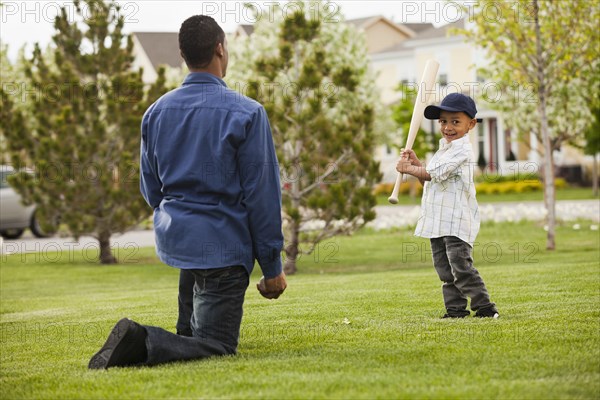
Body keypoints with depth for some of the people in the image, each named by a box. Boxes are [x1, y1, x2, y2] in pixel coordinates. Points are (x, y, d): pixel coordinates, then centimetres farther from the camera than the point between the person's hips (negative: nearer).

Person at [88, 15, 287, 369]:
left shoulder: (156, 112, 4)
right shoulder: (246, 113, -13)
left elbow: (150, 188, 14)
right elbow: (262, 195, -11)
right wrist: (272, 267, -4)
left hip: (174, 236, 7)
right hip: (223, 245, -7)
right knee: (216, 346, -4)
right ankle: (145, 343, -28)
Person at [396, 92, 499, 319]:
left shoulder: (462, 150, -12)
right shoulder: (444, 149, 19)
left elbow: (435, 174, -17)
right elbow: (428, 181, 23)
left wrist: (408, 169, -5)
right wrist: (416, 163, 9)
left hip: (456, 222, -9)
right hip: (438, 222, 9)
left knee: (461, 267, -14)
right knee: (445, 270, 9)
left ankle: (485, 307, -9)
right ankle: (456, 310, 14)